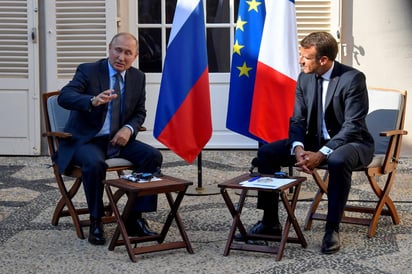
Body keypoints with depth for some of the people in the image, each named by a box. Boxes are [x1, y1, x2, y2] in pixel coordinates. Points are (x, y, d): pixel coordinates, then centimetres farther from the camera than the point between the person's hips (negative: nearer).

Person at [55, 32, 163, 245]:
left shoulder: (138, 77, 7)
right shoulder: (88, 70, -8)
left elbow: (139, 113, 14)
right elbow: (64, 97, -22)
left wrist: (129, 129, -10)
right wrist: (93, 101, -43)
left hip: (118, 140, 5)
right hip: (86, 140, -5)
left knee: (153, 156, -18)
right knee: (95, 163, -36)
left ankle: (134, 218, -9)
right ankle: (96, 222, -16)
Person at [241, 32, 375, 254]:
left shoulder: (353, 78, -18)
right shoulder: (304, 78, 1)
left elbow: (352, 126, -23)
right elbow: (297, 120, 3)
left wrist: (321, 154, -31)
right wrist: (298, 148, -19)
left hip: (351, 143, -6)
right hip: (314, 141, 6)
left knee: (338, 160, -41)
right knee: (266, 153, -10)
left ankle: (332, 229, -27)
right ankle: (270, 223, -3)